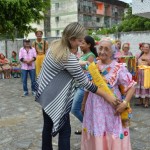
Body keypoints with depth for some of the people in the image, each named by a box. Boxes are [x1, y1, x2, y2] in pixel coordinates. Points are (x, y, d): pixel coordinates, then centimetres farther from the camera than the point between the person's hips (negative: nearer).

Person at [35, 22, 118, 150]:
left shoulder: (55, 45, -1)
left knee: (48, 125, 21)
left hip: (46, 93, 9)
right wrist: (107, 96, -15)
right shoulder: (69, 58, -26)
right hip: (56, 98, -9)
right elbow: (85, 83, -21)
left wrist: (79, 65, 12)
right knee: (64, 130, 2)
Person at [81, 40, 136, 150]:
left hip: (111, 108, -4)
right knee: (95, 137, 14)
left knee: (112, 137, 7)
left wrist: (125, 103, -21)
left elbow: (131, 86, -9)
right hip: (94, 108, 4)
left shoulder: (118, 68, -10)